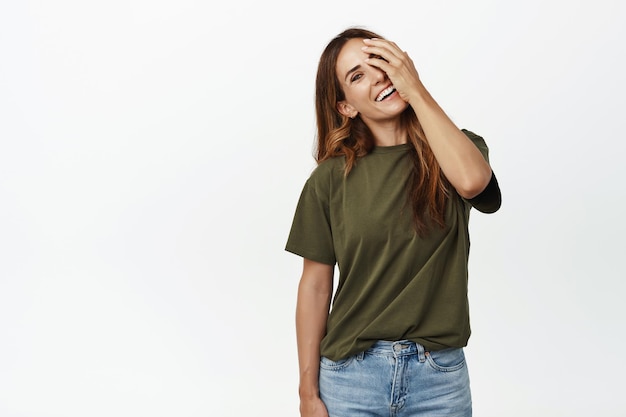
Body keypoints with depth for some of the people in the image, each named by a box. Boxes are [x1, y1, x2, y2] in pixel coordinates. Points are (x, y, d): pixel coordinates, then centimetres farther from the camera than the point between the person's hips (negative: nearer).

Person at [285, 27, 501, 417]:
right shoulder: (332, 177, -2)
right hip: (351, 373, 0)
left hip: (440, 374, 1)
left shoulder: (458, 148, 1)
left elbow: (472, 180, -24)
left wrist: (415, 89, -17)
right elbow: (315, 286, 0)